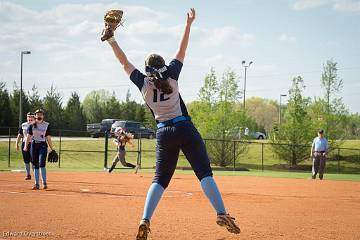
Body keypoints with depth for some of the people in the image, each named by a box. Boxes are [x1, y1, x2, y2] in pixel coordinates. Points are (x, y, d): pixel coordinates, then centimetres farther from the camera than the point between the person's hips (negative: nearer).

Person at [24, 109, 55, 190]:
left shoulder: (46, 125, 2)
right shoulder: (32, 125, 6)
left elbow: (48, 138, 2)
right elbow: (28, 136, 0)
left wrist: (52, 149, -1)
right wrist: (26, 146, -12)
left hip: (43, 145, -2)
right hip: (34, 145, 2)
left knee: (41, 164, -15)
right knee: (35, 165, 4)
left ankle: (44, 182, -6)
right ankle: (37, 184, 9)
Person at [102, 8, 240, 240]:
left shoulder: (144, 84, 0)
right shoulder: (171, 76, -3)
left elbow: (125, 63, 7)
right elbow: (182, 52, 5)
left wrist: (111, 39, 11)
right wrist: (189, 25, 10)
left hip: (164, 134, 3)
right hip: (185, 129, -2)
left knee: (160, 179, 8)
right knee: (205, 173, -7)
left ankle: (145, 220, -7)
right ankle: (222, 214, -18)